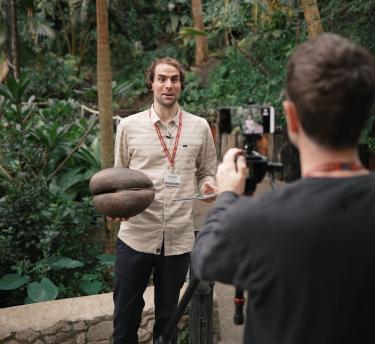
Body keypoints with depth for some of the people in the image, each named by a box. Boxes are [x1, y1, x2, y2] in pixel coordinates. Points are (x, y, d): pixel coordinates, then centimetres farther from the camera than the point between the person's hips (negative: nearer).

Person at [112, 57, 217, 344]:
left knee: (167, 316, 15)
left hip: (179, 238, 1)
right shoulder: (129, 126, 2)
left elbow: (207, 172, 13)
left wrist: (209, 185, -10)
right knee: (126, 315, 9)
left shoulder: (199, 127, 4)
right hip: (136, 236, -1)